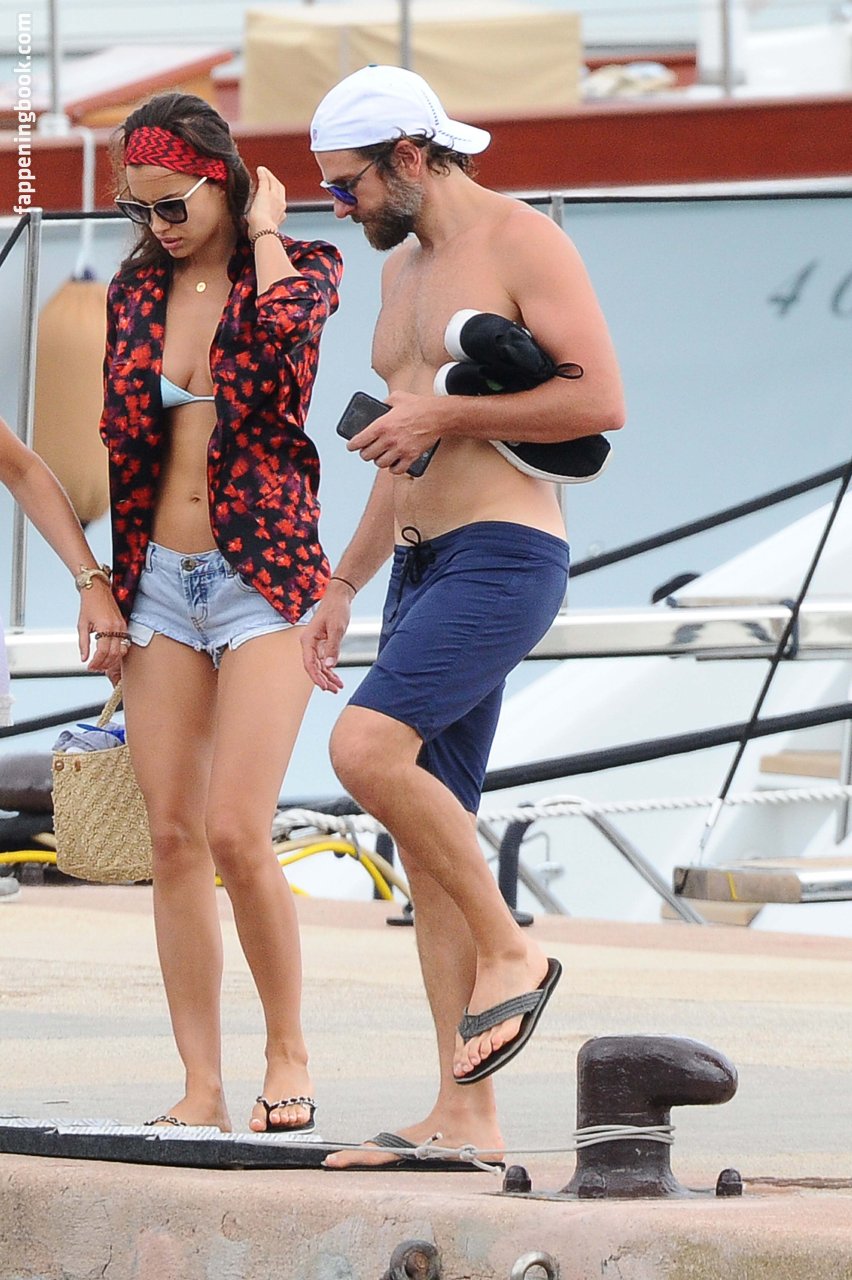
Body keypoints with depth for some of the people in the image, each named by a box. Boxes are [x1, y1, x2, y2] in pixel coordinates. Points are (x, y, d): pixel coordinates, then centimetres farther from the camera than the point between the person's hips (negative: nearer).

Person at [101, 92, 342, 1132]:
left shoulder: (297, 266, -2)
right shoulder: (137, 291, 10)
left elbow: (288, 322, -27)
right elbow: (119, 441, 16)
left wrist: (262, 230, -11)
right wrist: (104, 582, 11)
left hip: (262, 577, -5)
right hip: (159, 579, 5)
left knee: (236, 833, -15)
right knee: (172, 838, 0)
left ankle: (287, 1049, 3)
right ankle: (201, 1087, 2)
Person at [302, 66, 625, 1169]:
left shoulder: (521, 242, -6)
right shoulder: (403, 271, 21)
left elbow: (599, 400, -15)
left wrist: (445, 416, -14)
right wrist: (342, 588, 24)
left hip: (504, 554, -9)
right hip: (422, 567, 9)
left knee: (368, 747, -27)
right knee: (426, 833, 2)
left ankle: (510, 952, -10)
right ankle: (465, 1117, 2)